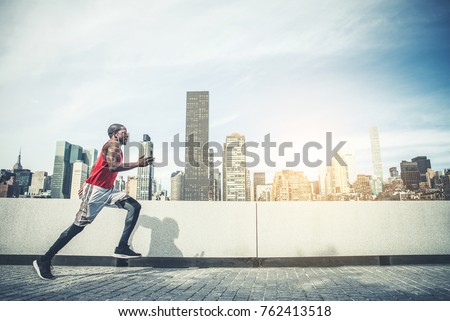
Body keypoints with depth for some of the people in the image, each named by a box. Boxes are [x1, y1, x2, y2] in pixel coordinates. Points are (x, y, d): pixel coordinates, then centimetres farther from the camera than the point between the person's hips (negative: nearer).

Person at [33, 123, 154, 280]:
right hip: (95, 190, -9)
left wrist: (87, 183, 27)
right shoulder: (113, 145, -12)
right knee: (78, 226, -6)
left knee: (135, 206, -5)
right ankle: (43, 261, 7)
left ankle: (122, 248, -8)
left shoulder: (117, 148, 18)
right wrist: (138, 163, -29)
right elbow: (113, 166, -30)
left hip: (108, 191, 9)